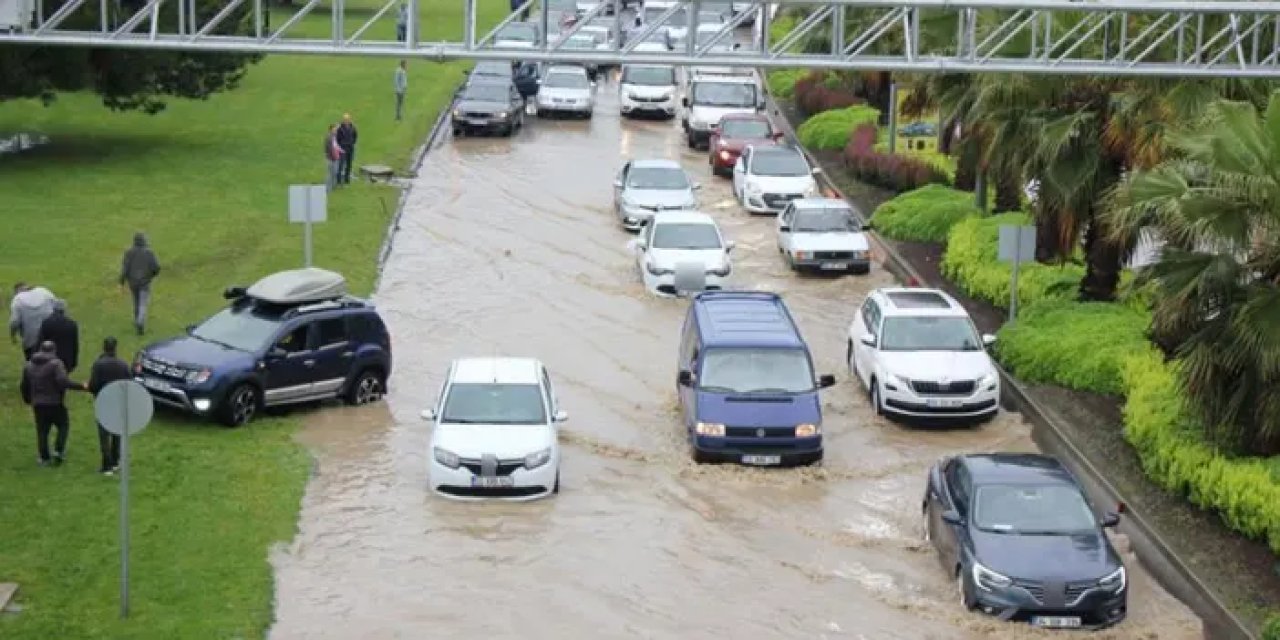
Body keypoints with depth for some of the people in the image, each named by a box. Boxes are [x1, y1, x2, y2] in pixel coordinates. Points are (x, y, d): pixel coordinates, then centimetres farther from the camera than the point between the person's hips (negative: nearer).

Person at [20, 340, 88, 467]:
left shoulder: (29, 365, 9)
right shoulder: (55, 364, -11)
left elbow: (25, 385, 15)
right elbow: (63, 382, -24)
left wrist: (27, 399, 31)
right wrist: (81, 386, -17)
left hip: (38, 404, 5)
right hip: (55, 403, -5)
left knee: (42, 430, 10)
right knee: (63, 426, 13)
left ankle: (44, 458, 11)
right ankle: (59, 450, 0)